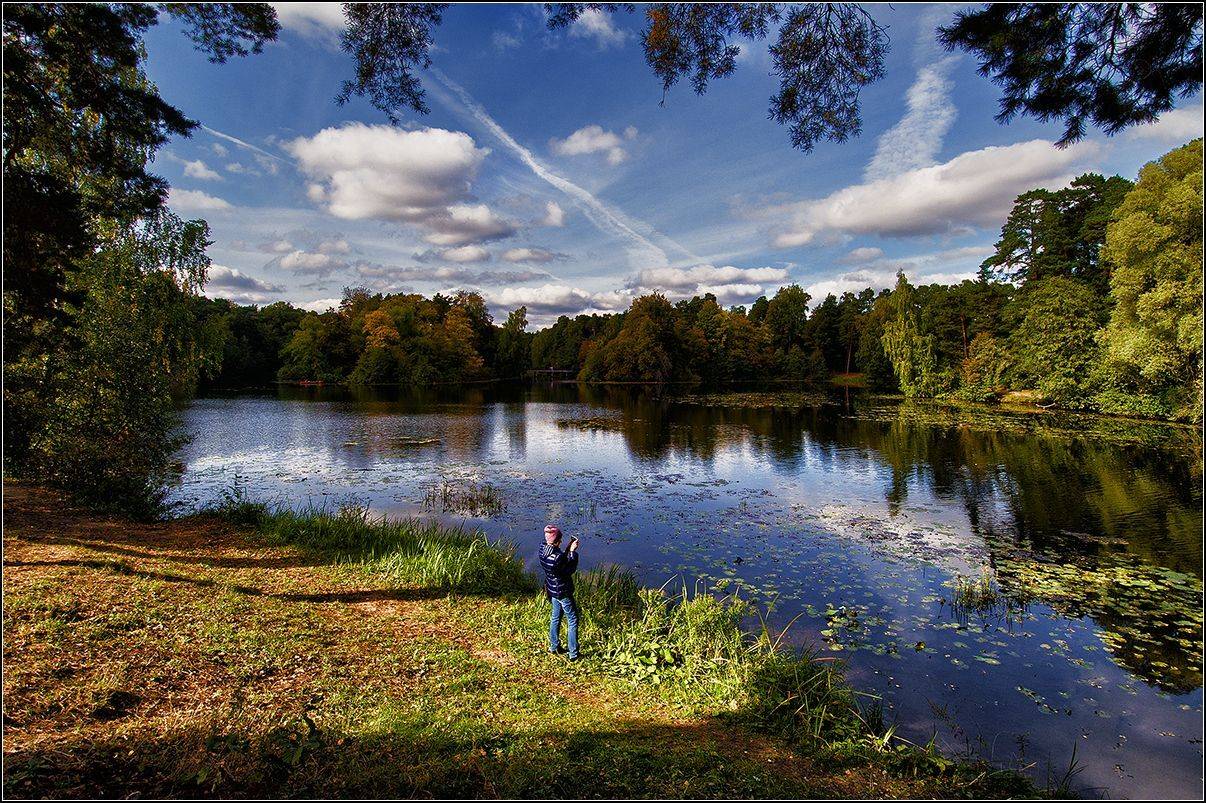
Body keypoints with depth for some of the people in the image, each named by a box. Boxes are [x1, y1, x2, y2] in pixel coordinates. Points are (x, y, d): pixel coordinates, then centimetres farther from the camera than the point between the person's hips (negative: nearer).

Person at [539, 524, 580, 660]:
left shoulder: (543, 549, -10)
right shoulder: (557, 557, -35)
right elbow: (570, 570, -20)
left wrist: (569, 548, -5)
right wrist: (573, 552, -18)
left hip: (552, 590, 8)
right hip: (563, 592, -8)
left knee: (555, 617, 25)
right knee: (572, 621, 8)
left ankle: (554, 647, 40)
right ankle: (573, 654, 17)